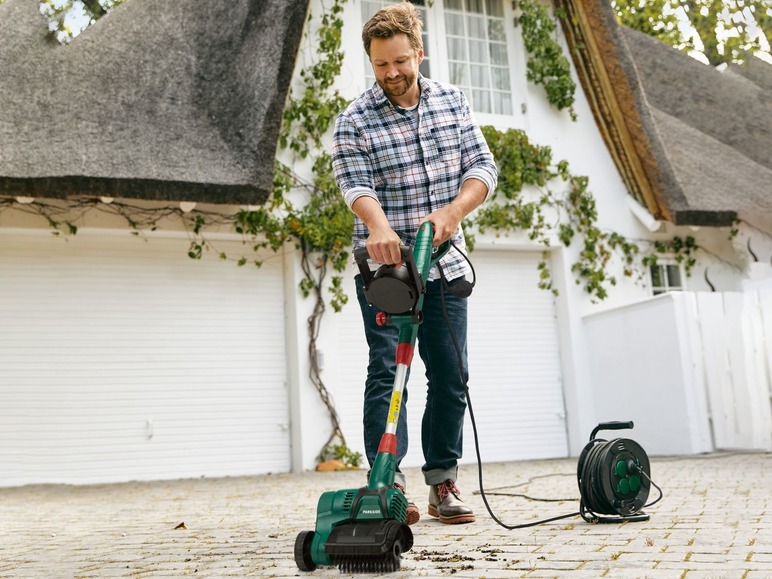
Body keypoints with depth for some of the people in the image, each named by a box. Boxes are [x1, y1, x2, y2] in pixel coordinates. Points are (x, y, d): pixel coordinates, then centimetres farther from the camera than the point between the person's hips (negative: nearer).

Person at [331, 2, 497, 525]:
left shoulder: (453, 101, 6)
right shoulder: (354, 121, -5)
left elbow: (481, 166, 1)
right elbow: (357, 184, -20)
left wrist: (451, 212, -19)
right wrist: (379, 227, -41)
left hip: (445, 266, 4)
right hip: (385, 266, -4)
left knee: (451, 375, 4)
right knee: (387, 369, -10)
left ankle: (443, 482, 15)